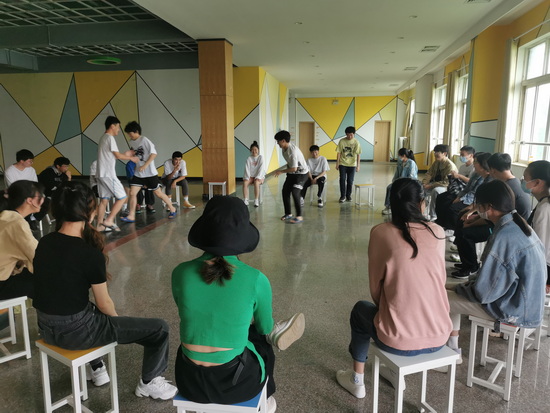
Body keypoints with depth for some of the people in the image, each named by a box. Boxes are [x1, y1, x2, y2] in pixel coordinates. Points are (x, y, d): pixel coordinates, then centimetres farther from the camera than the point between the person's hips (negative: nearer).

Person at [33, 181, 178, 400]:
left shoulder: (44, 243, -1)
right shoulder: (90, 254, -22)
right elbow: (104, 304, -12)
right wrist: (117, 321, 10)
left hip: (46, 327, 8)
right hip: (75, 331, -8)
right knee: (159, 328, 2)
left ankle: (96, 369, 49)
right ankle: (149, 383, 25)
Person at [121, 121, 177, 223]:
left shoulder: (144, 140, -13)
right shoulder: (133, 142, 9)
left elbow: (154, 153, -19)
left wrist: (145, 166, -22)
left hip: (150, 173, -7)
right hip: (138, 173, 7)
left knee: (158, 193, 4)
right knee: (132, 193, -2)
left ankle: (172, 209, 23)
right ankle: (131, 216, 3)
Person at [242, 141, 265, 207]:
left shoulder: (260, 157, -2)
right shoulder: (249, 158, 4)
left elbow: (261, 168, -11)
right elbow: (247, 168, -4)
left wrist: (258, 177, -22)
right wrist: (247, 177, -19)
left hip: (259, 176, -2)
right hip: (251, 176, 2)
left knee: (256, 182, -36)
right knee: (245, 183, -28)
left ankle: (256, 201, -30)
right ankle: (245, 200, -27)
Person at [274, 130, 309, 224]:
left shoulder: (293, 151, -29)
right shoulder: (284, 149, -2)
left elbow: (294, 168, -29)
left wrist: (281, 171, -17)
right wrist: (287, 172, 11)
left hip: (301, 173, -9)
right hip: (291, 173, 9)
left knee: (295, 193, -19)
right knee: (285, 191, 8)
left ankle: (299, 216, -9)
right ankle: (288, 213, 21)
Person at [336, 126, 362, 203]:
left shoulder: (356, 142, -5)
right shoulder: (342, 141, -5)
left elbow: (358, 154, -4)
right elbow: (339, 153, -1)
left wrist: (358, 165, -6)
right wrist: (337, 163, -3)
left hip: (352, 165, 0)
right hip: (342, 164, 0)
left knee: (350, 181, 5)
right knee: (342, 180, -4)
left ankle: (348, 195, 20)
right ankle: (342, 196, 5)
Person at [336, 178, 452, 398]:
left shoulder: (381, 232, -10)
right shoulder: (438, 232, 0)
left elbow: (375, 287, -4)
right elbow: (440, 280, 11)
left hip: (399, 340, -4)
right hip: (439, 336, 4)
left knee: (360, 310, 28)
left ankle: (357, 380, 39)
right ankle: (396, 371, 48)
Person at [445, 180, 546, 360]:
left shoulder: (504, 237, -28)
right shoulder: (521, 226, 0)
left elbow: (482, 292, -25)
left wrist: (462, 288, -4)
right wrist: (468, 284, 11)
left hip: (513, 309, -9)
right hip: (526, 301, 9)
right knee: (456, 291, 17)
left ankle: (452, 349, 19)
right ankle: (452, 347, 24)